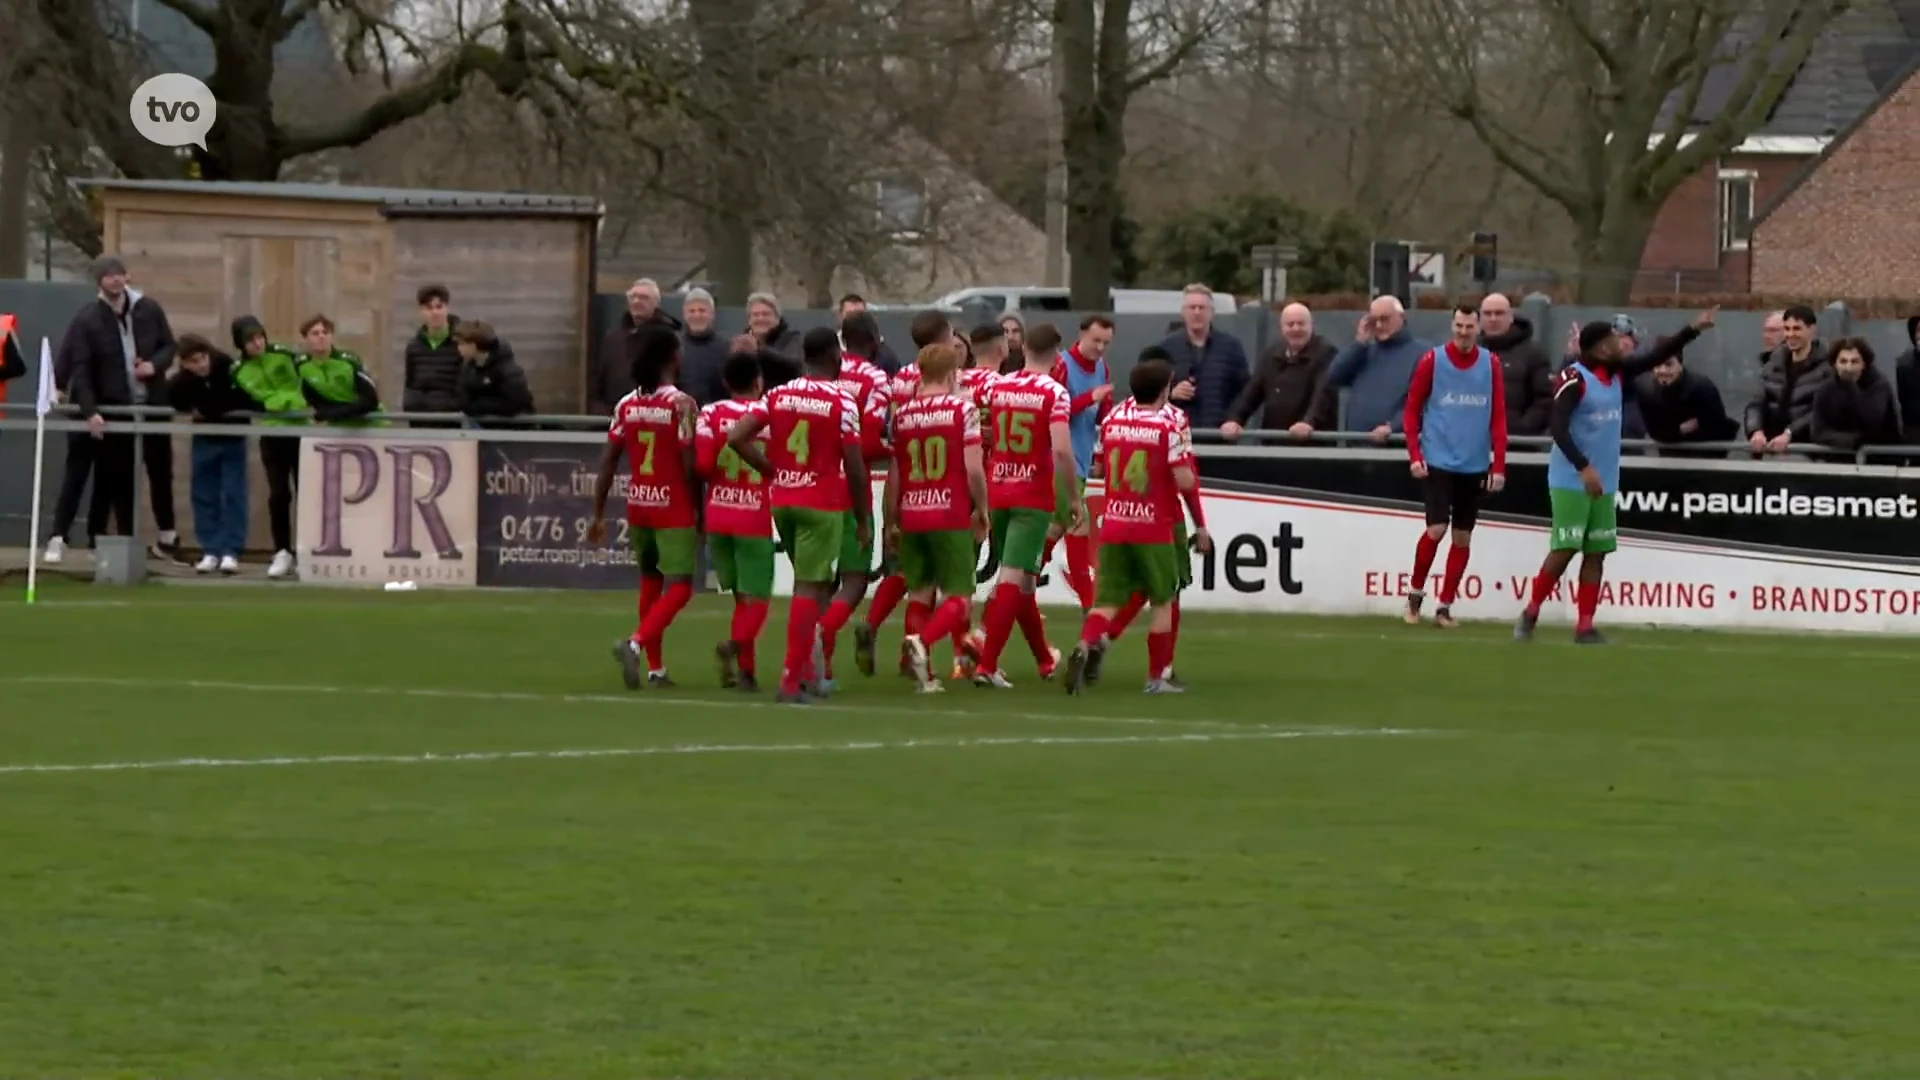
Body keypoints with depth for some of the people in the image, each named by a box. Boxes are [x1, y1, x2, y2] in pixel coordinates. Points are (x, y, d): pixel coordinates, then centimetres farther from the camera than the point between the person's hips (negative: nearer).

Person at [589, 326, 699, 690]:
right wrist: (700, 512, -3)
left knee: (650, 582, 19)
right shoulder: (682, 404, -13)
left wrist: (598, 514, 8)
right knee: (679, 588, -3)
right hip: (675, 510, -6)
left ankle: (656, 668, 21)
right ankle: (636, 643, -25)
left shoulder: (626, 405, 2)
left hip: (638, 506, 6)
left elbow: (608, 462, 2)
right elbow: (690, 465, -15)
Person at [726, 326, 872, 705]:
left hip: (782, 500, 5)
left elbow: (737, 438, -5)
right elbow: (853, 465, -10)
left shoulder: (778, 395, 3)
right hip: (822, 504, -5)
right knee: (808, 588, -4)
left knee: (816, 581, 20)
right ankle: (792, 681, -7)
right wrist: (863, 520, -1)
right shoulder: (841, 400, -10)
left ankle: (808, 669, 18)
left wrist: (771, 470, 8)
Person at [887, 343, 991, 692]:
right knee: (959, 599, 1)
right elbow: (973, 468, -10)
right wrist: (982, 509, 5)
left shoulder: (902, 414, 6)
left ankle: (924, 674, 5)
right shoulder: (963, 408, -5)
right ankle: (921, 641, -26)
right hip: (951, 516, -4)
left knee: (920, 595, 12)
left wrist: (891, 524, 18)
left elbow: (893, 476, 9)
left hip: (911, 516, 4)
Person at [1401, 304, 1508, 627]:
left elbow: (1498, 418, 2)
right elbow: (1412, 410, 2)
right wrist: (1414, 455, -8)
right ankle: (1415, 592, 9)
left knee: (1462, 537, 5)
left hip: (1475, 465, 2)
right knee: (1436, 529, -12)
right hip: (1438, 461, -2)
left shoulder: (1490, 365, 2)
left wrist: (1499, 466, -3)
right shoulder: (1432, 361, -3)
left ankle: (1445, 606, 14)